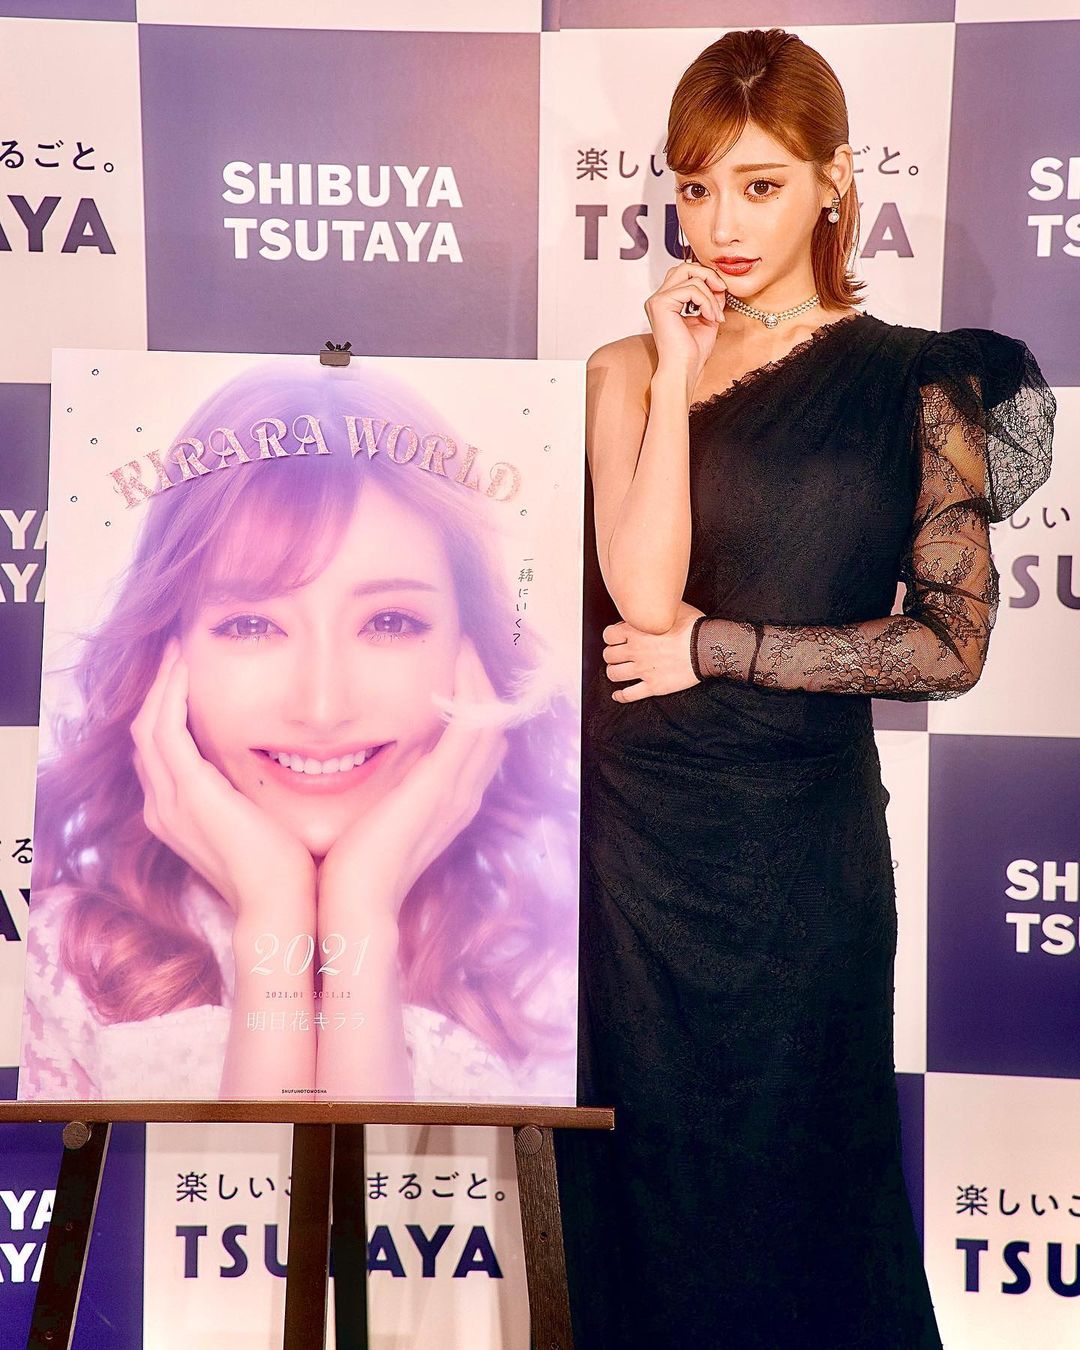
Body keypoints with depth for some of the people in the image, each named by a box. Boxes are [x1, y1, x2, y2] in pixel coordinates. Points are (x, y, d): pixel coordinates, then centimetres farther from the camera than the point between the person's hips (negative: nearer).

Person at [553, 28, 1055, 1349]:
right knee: (636, 1174, 16)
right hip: (629, 825, 3)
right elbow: (643, 587, -10)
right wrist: (677, 371, -11)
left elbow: (951, 643, -8)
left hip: (796, 841, -2)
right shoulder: (631, 368, 5)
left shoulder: (915, 383, -3)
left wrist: (716, 649, -10)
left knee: (786, 1177, 14)